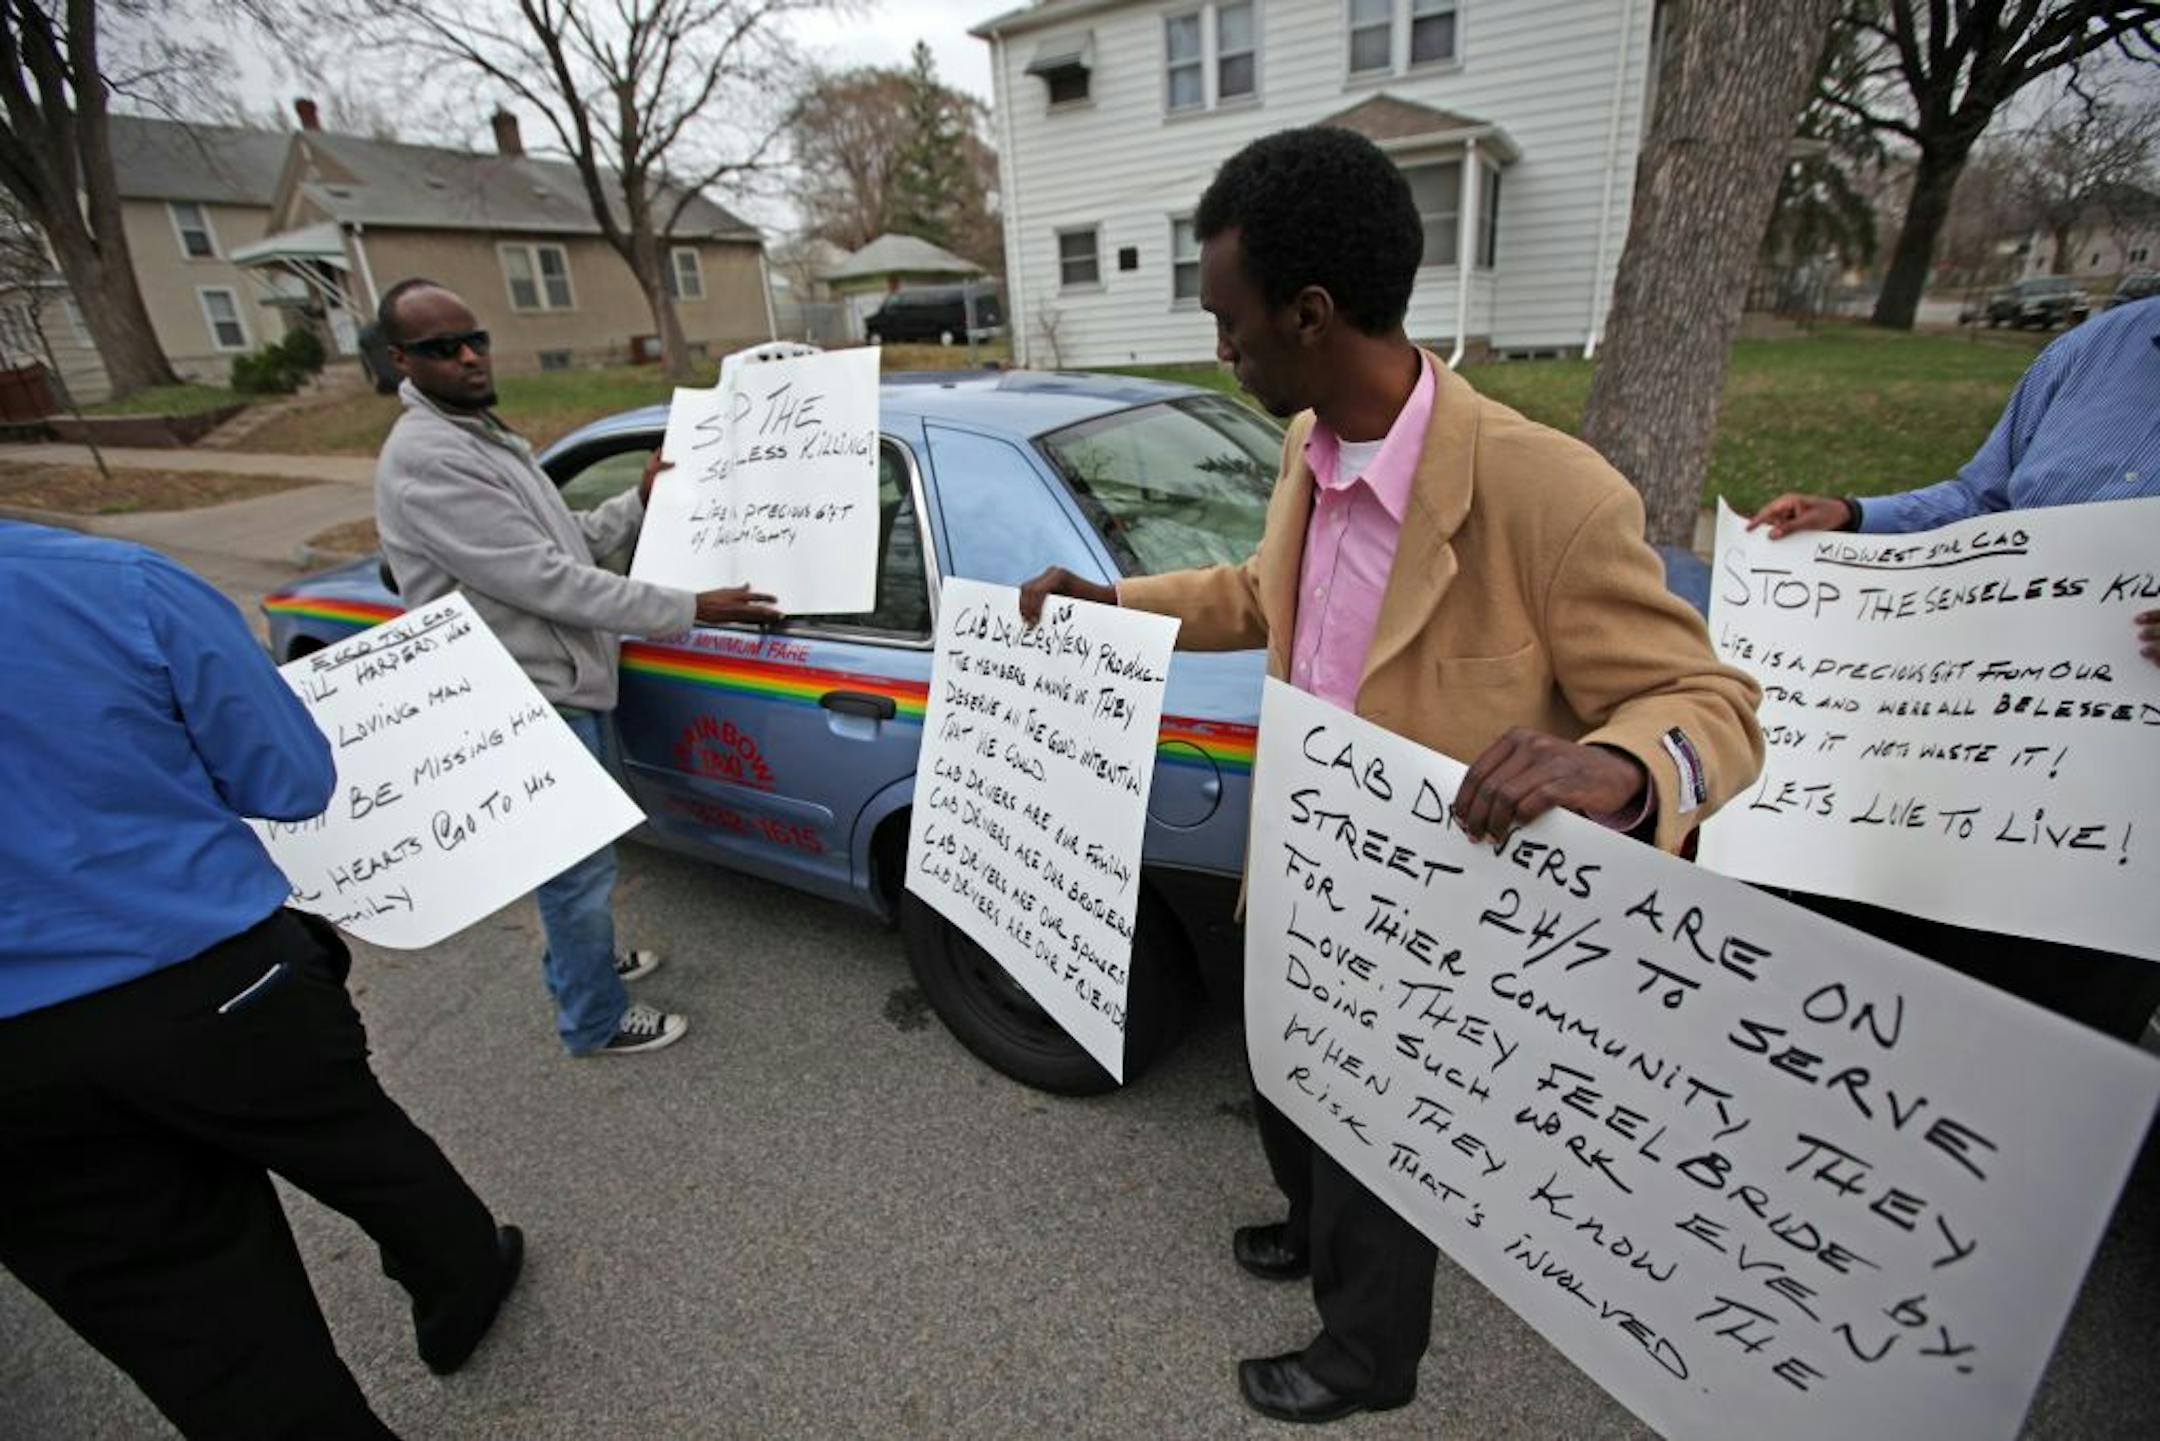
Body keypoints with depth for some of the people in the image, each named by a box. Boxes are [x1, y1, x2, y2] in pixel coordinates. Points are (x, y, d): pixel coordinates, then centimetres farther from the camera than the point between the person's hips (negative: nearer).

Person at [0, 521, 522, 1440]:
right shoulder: (123, 585, -15)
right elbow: (294, 782, -7)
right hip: (218, 982, -2)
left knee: (196, 1327, 16)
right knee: (360, 1148, 25)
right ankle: (462, 1286, 48)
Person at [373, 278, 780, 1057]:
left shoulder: (485, 437, 12)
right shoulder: (426, 461, -22)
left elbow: (565, 545, 18)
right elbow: (548, 579, -27)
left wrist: (639, 502, 9)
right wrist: (690, 607, -25)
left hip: (559, 686, 10)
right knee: (581, 865, 4)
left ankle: (583, 959, 48)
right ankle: (596, 1022, 23)